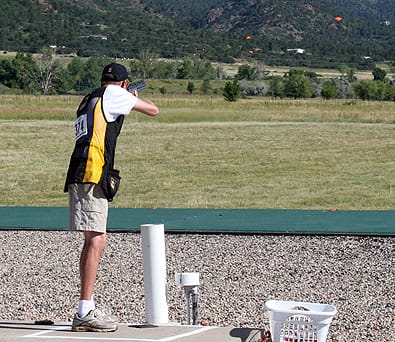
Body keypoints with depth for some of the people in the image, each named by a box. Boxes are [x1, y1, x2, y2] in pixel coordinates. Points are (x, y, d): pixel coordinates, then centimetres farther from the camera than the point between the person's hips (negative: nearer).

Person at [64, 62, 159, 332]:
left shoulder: (89, 101, 26)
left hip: (79, 176, 9)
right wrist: (136, 98, 28)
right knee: (96, 241, -12)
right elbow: (153, 110, 7)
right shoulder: (113, 93, 2)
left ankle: (87, 310, 16)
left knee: (95, 240, 13)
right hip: (92, 174, -9)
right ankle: (85, 313, -16)